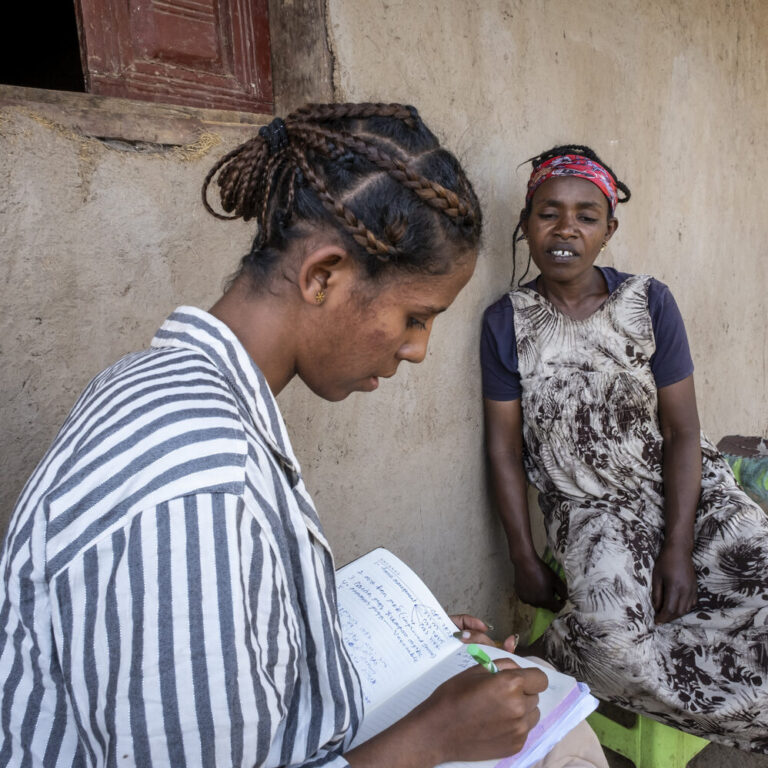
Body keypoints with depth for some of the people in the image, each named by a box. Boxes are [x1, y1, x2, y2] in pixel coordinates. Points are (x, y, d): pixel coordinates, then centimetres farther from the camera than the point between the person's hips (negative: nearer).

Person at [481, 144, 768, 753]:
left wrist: (678, 549, -12)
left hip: (688, 489, 3)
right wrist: (524, 559, -3)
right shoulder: (507, 323, -2)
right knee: (612, 632, -30)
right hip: (588, 507, -3)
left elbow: (682, 430, -1)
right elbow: (504, 449, 0)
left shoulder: (650, 303, 0)